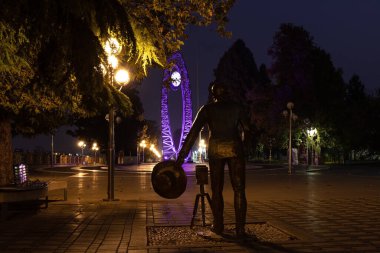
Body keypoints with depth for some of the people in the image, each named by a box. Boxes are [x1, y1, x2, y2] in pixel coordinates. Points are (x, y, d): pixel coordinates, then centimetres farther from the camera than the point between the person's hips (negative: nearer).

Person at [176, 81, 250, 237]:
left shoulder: (207, 109, 7)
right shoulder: (236, 107, 9)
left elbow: (193, 132, -1)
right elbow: (247, 129, 4)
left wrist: (182, 155, -3)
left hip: (215, 148, 1)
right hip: (234, 148, -1)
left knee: (217, 189, 12)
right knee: (239, 189, 3)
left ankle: (218, 226, 16)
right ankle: (240, 228, -1)